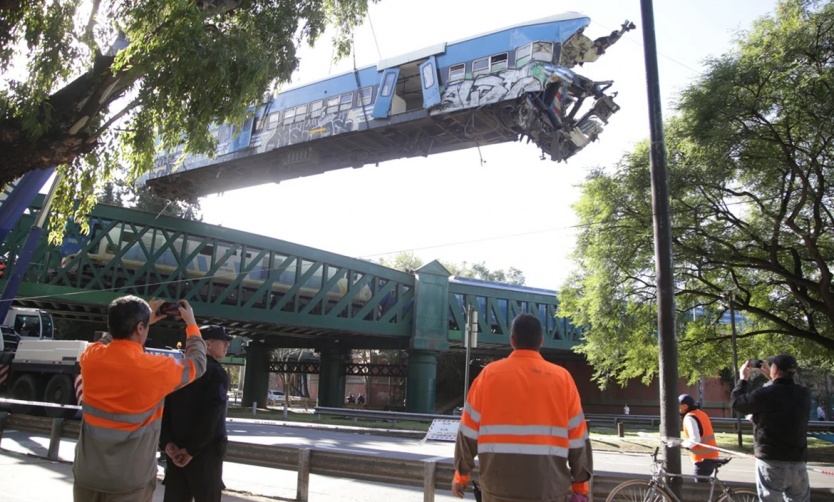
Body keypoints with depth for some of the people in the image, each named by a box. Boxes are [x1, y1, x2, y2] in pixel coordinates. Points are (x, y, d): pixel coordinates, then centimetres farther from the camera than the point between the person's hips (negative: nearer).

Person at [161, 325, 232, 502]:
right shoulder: (217, 373, -10)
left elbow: (163, 407, 3)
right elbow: (211, 416, -18)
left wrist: (167, 442, -2)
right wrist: (192, 450, -12)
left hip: (175, 450, 6)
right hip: (205, 451, -6)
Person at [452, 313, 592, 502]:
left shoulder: (489, 374, 1)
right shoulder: (562, 378, 1)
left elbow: (469, 432, 3)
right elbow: (577, 438, 2)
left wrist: (461, 474, 14)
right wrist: (580, 484, 12)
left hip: (498, 486, 1)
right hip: (549, 487, 0)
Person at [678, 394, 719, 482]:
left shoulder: (689, 417, -15)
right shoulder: (701, 413, 14)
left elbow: (695, 439, -22)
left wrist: (683, 444, -9)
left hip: (703, 458, -9)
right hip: (711, 455, 9)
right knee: (703, 482, 18)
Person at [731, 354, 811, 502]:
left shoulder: (766, 394, -17)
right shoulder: (804, 395, 1)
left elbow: (736, 402, -2)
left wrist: (743, 378, 10)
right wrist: (772, 378, 30)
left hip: (772, 464, -5)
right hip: (799, 464, 5)